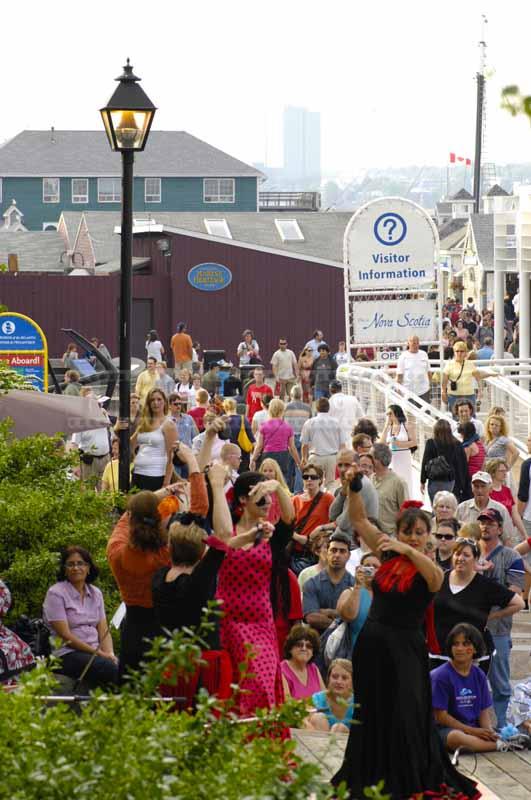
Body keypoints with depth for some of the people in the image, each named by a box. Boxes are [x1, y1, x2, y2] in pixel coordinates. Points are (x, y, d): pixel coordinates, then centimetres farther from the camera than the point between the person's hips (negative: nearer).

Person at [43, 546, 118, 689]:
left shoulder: (95, 593, 16)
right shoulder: (56, 593, -2)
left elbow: (103, 630, 12)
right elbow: (65, 635, -9)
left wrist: (110, 654, -9)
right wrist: (99, 653, -13)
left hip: (95, 651, 5)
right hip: (67, 654, -5)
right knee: (111, 669, -32)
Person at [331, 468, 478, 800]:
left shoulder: (428, 569, -6)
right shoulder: (390, 556, 6)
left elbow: (436, 576, -31)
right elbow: (359, 519, 6)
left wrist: (408, 550, -45)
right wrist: (355, 485, -9)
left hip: (405, 649, -5)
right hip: (371, 644, 5)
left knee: (405, 719, -3)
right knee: (370, 716, 14)